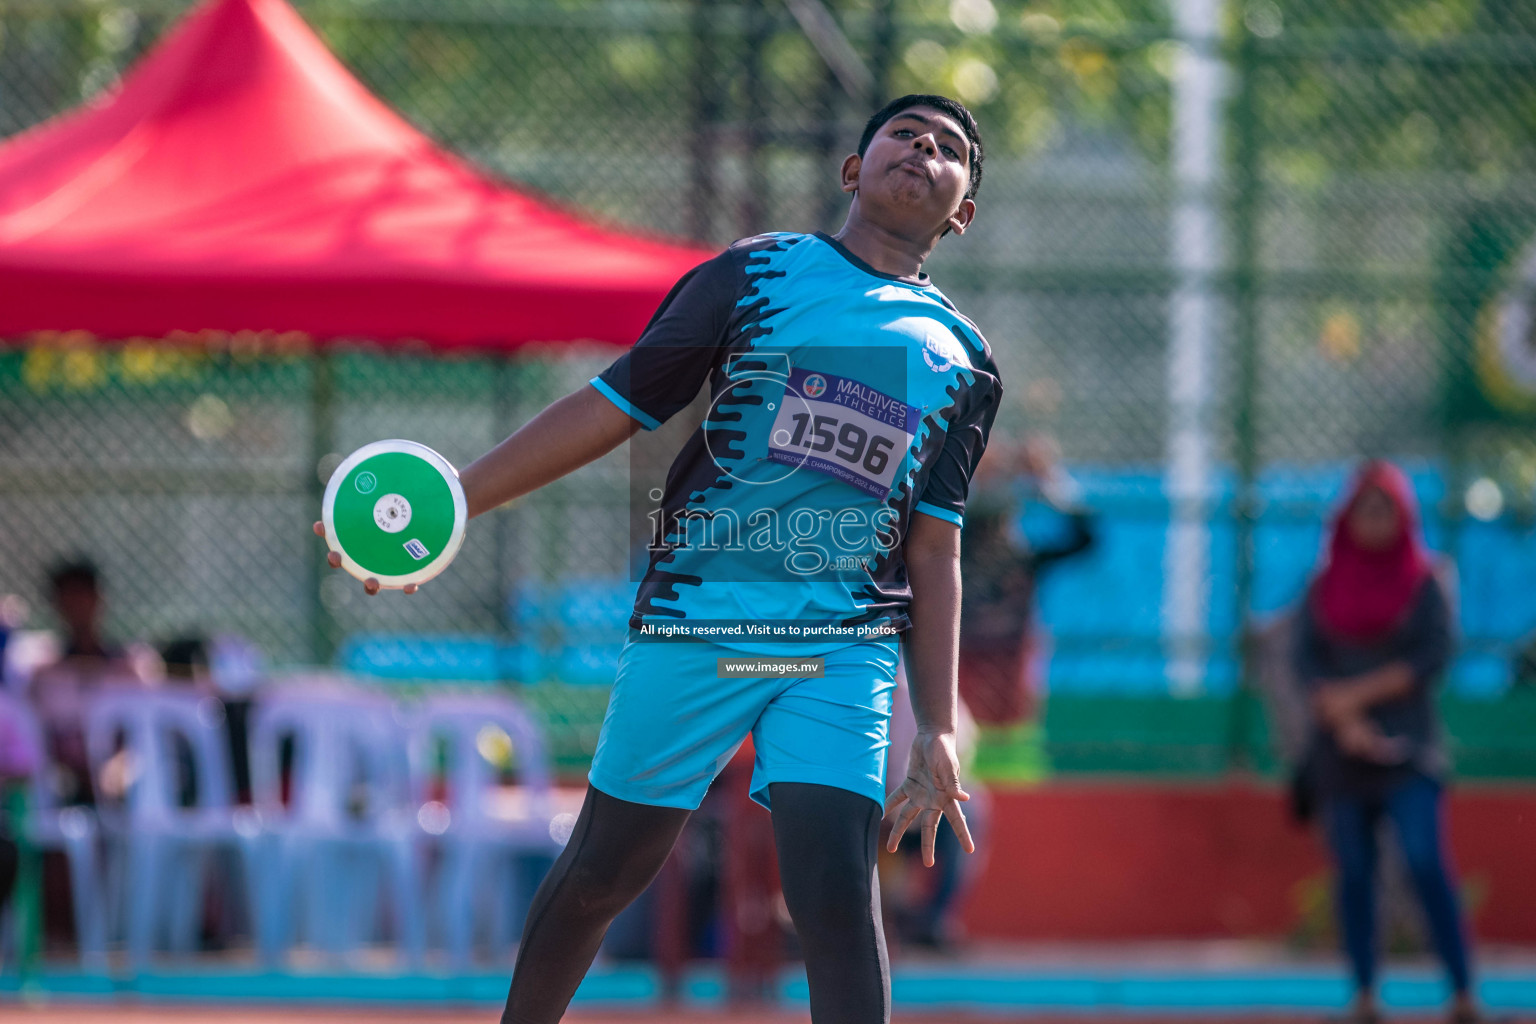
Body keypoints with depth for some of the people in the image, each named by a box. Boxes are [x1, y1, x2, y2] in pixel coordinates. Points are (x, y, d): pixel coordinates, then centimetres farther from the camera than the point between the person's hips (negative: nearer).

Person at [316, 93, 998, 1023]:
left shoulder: (964, 361, 12)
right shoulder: (756, 276, 5)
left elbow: (935, 553, 12)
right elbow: (612, 407, 4)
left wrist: (938, 728, 4)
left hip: (844, 649, 1)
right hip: (690, 626, -1)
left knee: (837, 894, -16)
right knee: (605, 871, 7)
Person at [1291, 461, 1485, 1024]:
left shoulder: (1424, 583, 3)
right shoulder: (1325, 587, 10)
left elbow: (1435, 657, -6)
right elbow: (1305, 661, 1)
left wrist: (1358, 692, -12)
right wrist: (1344, 720, -14)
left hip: (1408, 749, -3)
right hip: (1341, 749, 3)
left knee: (1427, 865, -15)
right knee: (1354, 872, 1)